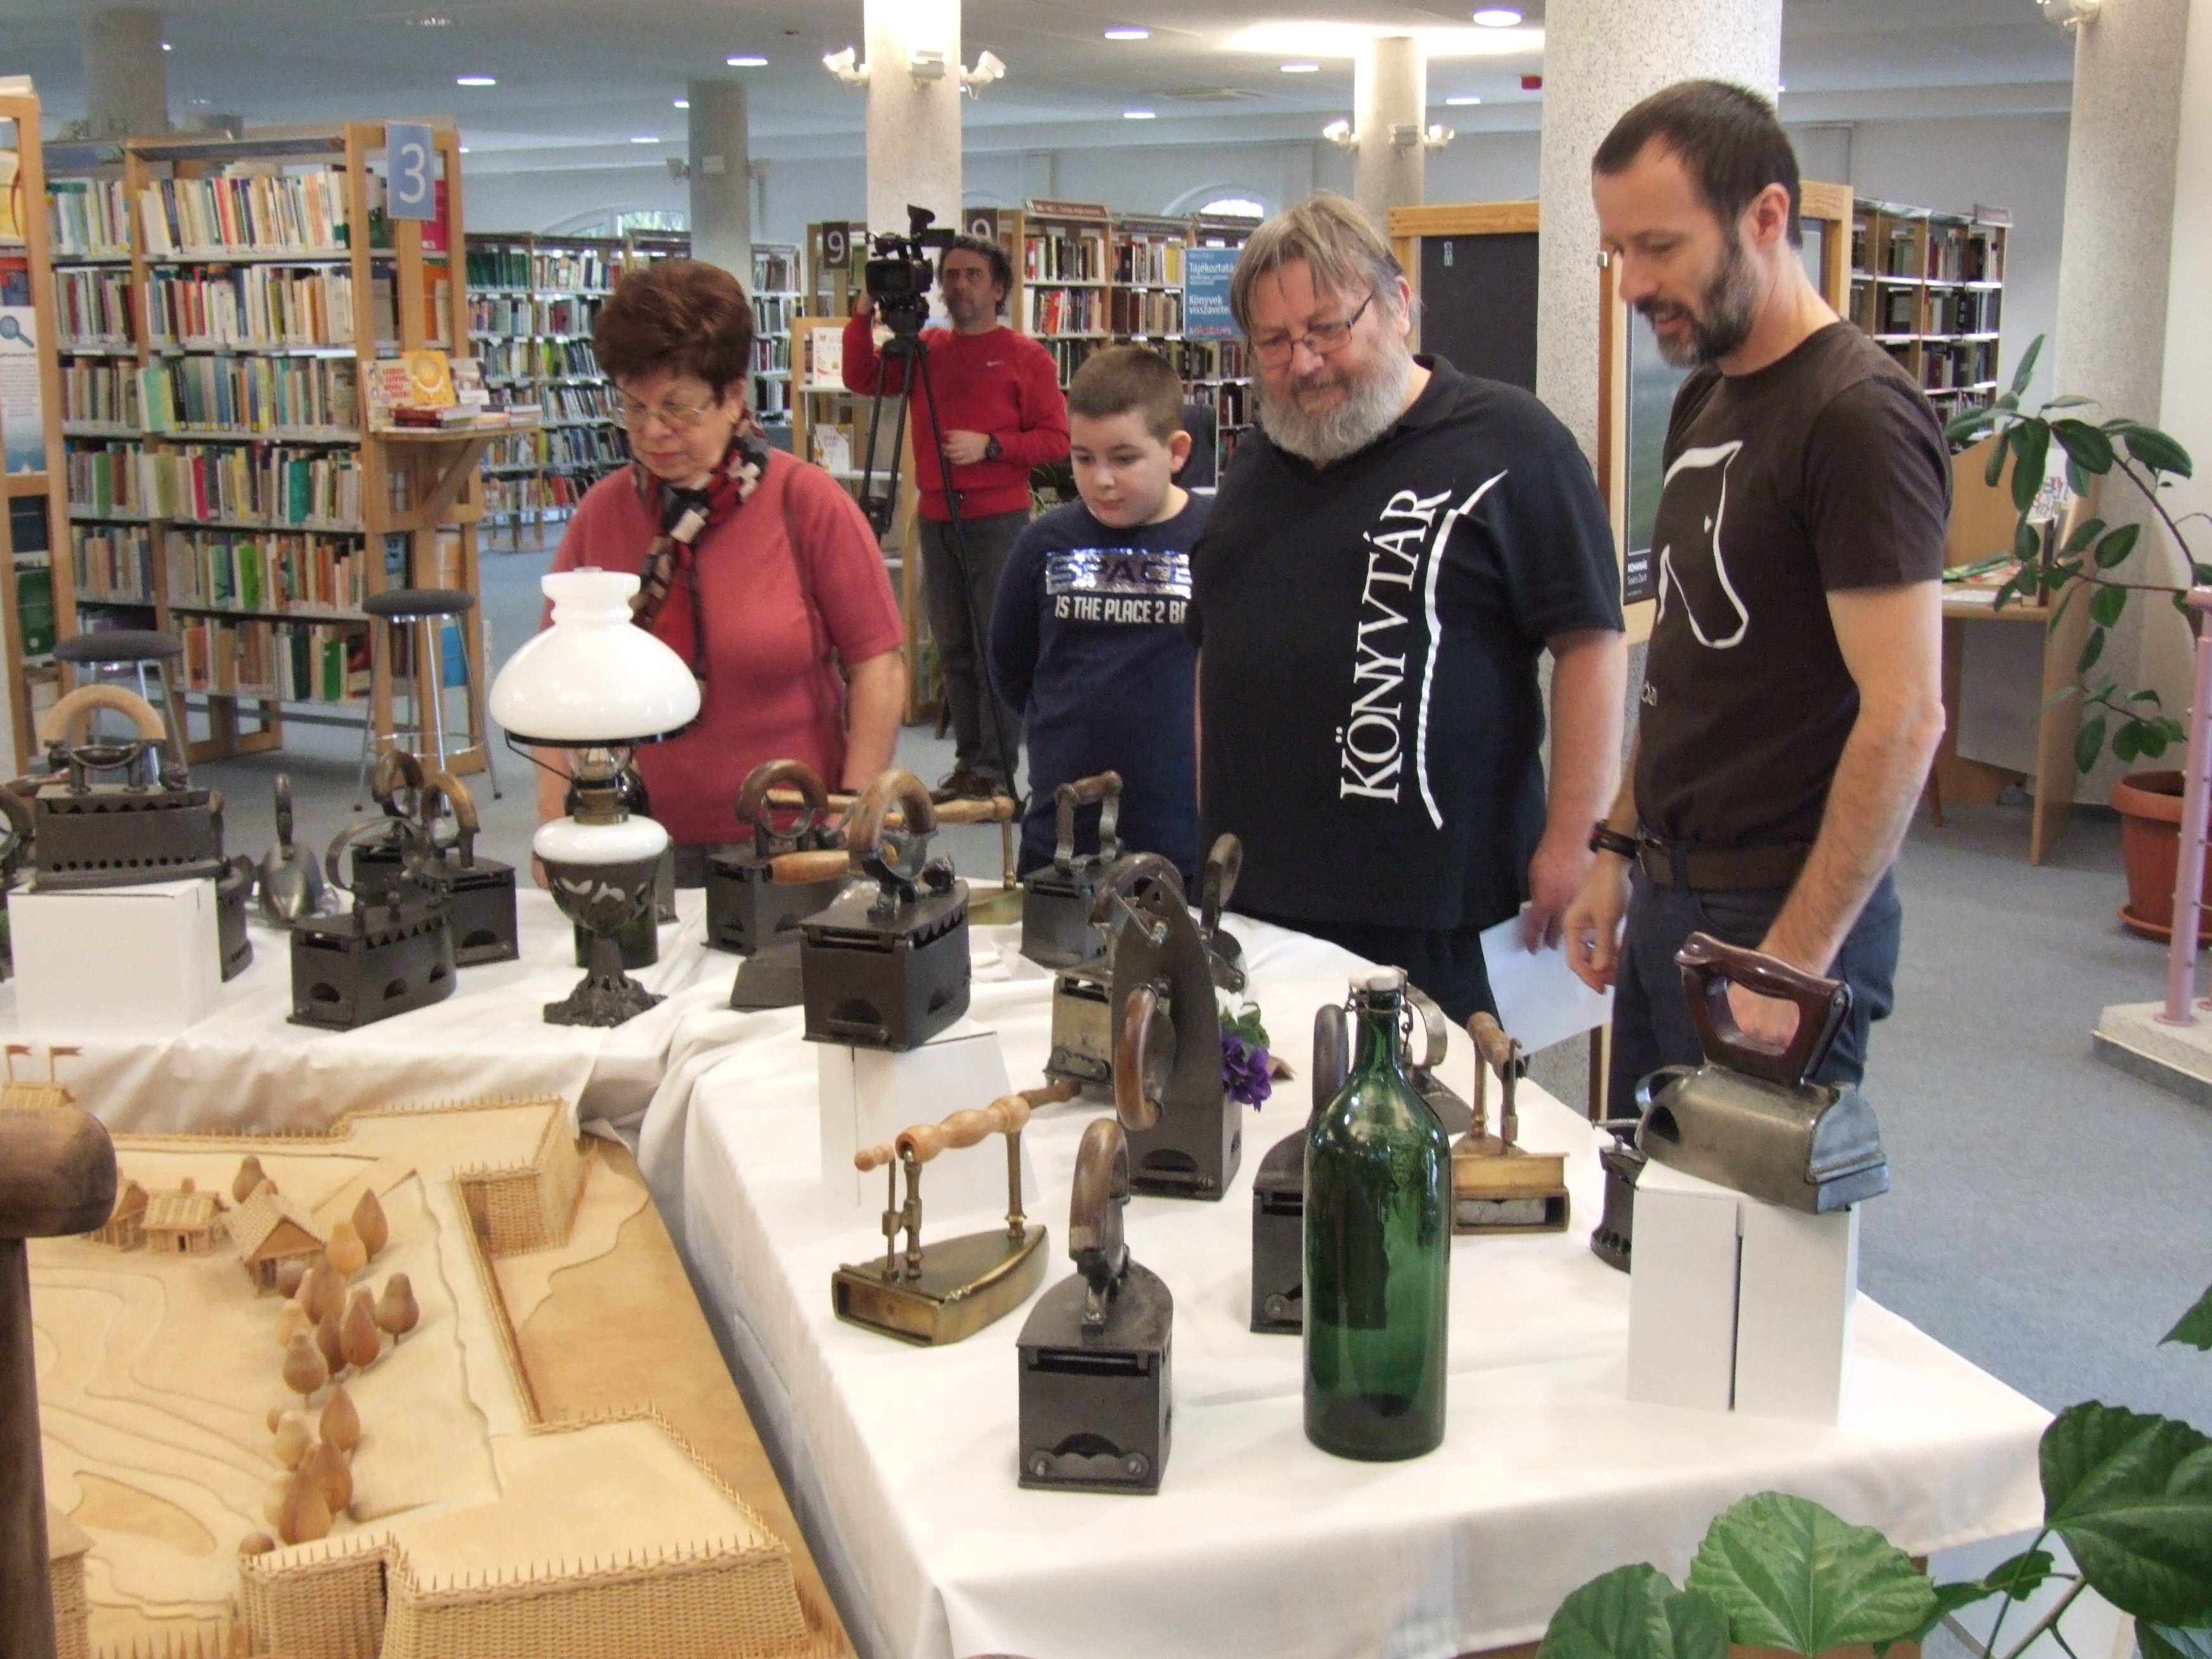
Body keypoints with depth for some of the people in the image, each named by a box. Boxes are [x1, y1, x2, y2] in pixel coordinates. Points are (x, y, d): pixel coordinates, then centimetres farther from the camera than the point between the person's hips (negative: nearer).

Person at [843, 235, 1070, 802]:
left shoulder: (1026, 356, -1)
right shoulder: (925, 348, 13)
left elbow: (1056, 441, -6)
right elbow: (861, 379, 5)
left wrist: (990, 446, -17)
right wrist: (867, 308, -3)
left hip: (998, 520, -5)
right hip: (936, 519, 5)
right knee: (954, 650, 10)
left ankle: (997, 770, -2)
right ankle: (968, 762, 18)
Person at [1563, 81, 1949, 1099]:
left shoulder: (1857, 417, -16)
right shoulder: (1705, 400, 12)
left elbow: (1905, 716, -21)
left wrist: (1800, 957, -21)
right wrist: (1620, 849, 14)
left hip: (1781, 909, -8)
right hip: (1667, 898, 8)